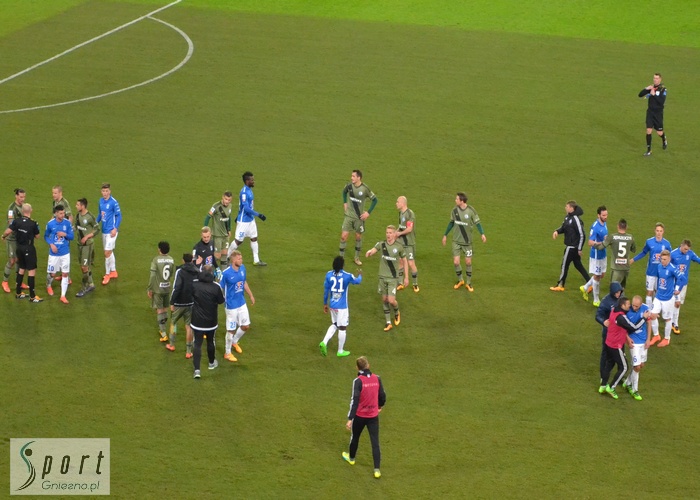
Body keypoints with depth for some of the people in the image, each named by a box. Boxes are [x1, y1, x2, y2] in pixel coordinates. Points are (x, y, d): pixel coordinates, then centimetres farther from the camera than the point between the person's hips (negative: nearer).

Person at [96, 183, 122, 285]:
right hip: (104, 230, 7)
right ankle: (113, 272, 29)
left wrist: (115, 229, -18)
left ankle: (107, 274, 6)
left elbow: (119, 216, -12)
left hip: (111, 231, -7)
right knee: (109, 252, 17)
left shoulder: (114, 202, -15)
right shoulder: (101, 201, 6)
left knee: (107, 253, -7)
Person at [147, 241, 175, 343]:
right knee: (165, 309, 18)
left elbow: (152, 276, -17)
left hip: (157, 289, -5)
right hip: (167, 288, 5)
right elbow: (171, 274, 9)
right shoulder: (171, 260, -1)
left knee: (159, 310, 0)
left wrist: (149, 289, -8)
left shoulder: (156, 260, -16)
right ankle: (162, 329, 31)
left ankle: (163, 333, -4)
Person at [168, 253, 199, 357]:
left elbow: (176, 288, -20)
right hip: (191, 303, 4)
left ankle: (172, 345, 30)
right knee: (188, 326, 8)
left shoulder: (180, 271, -14)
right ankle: (188, 351, 7)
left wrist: (172, 302, -14)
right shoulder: (197, 272, 3)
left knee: (173, 322, 20)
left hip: (179, 303, -4)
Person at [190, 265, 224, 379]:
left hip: (197, 321, 0)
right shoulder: (216, 287, -17)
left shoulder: (194, 285, -13)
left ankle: (197, 369, -7)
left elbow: (190, 296, 6)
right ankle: (212, 363, 41)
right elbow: (221, 301, -3)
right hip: (211, 321, 0)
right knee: (210, 342, 22)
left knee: (197, 344, 3)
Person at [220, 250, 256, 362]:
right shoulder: (226, 273, -23)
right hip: (231, 305, -6)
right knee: (231, 330, 5)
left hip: (242, 303, 6)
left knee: (246, 326, 15)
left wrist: (251, 295, 19)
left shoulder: (242, 268, -3)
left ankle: (235, 342, 43)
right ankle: (228, 353, 23)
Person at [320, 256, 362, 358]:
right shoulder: (347, 276, -16)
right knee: (342, 328, 10)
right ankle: (340, 351, 20)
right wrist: (360, 275, 29)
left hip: (332, 305, 5)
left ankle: (324, 342, 6)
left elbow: (326, 290, 3)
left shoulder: (329, 275, -6)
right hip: (342, 306, -5)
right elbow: (357, 281, 6)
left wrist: (325, 304, 15)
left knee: (334, 324, 24)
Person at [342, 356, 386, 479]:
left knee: (355, 437, 23)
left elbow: (355, 400, -23)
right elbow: (382, 395, 6)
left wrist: (350, 419, -22)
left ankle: (351, 457, 46)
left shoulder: (358, 381, -19)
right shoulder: (377, 379, -5)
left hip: (360, 416, -3)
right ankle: (377, 469, 0)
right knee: (375, 442, 4)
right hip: (373, 416, 3)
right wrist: (380, 406, 27)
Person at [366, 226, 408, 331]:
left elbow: (404, 261, 5)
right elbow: (372, 251, -16)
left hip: (393, 278, -3)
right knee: (384, 300, 8)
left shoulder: (399, 247, -5)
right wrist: (369, 252, -43)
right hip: (382, 277, 3)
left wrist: (406, 277, 5)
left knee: (391, 300, -10)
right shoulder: (381, 244, -2)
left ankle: (397, 312, 25)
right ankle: (388, 323, 19)